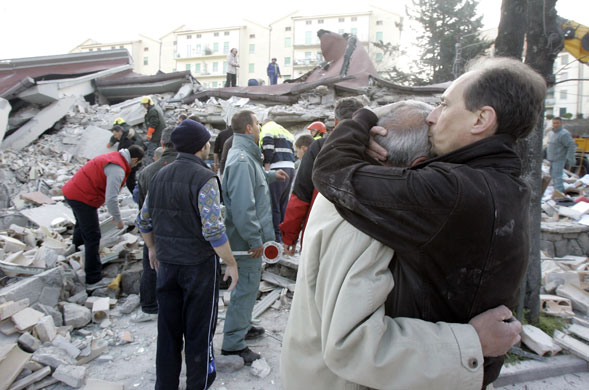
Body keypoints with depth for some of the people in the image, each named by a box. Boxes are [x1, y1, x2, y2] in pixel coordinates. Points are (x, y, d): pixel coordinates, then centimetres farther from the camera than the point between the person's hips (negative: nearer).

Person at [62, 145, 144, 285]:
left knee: (82, 227, 30)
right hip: (83, 198, -10)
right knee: (92, 237, -2)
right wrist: (118, 220, -12)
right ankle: (93, 278, 4)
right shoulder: (117, 169, -21)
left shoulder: (113, 157, 11)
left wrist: (114, 213, 25)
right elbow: (111, 198, -26)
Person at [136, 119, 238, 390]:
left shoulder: (160, 176, 5)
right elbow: (213, 231, -22)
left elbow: (144, 221, 11)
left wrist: (152, 249, 26)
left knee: (168, 329, 17)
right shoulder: (204, 178, -17)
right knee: (198, 330, 10)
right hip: (199, 264, -6)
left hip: (167, 263, 6)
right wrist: (231, 263, -12)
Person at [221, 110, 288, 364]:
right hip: (247, 238, -11)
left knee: (248, 283, 22)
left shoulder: (245, 155, 12)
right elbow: (243, 206, -29)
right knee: (248, 285, -1)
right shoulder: (242, 160, -23)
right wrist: (255, 239, -24)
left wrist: (270, 175, 30)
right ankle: (233, 342, 12)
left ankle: (242, 326, 39)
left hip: (250, 236, 11)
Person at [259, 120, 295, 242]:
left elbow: (268, 148, -10)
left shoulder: (267, 128, 6)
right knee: (284, 204, 15)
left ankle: (276, 237, -2)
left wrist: (267, 169, -12)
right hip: (291, 168, 8)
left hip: (277, 169, -7)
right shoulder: (287, 133, 30)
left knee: (273, 205, -3)